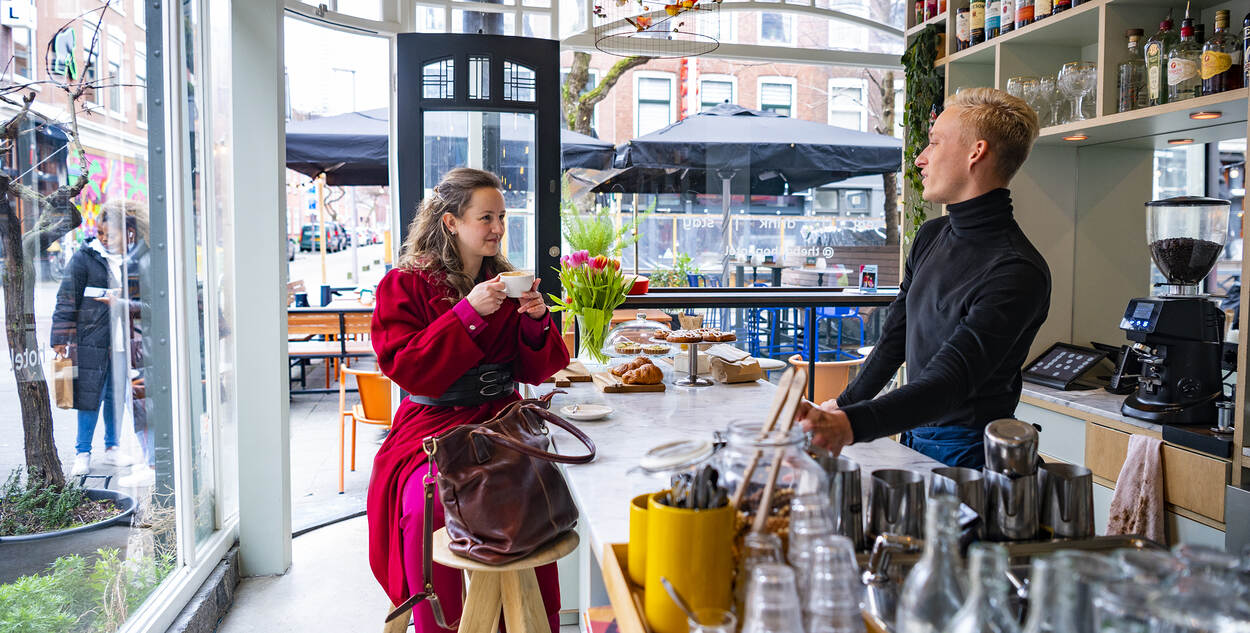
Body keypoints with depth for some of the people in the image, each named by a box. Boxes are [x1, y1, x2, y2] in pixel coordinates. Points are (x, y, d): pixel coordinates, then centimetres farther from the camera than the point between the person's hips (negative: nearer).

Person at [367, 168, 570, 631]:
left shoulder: (508, 283, 15)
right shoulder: (404, 284, 4)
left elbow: (537, 370, 13)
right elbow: (403, 368, -9)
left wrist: (536, 321, -8)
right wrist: (468, 312, -15)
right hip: (433, 426, -2)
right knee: (427, 507, -30)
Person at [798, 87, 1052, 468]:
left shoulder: (1016, 272, -22)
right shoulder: (931, 237, 6)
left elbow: (950, 381, -32)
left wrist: (851, 425, -46)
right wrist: (844, 404, 19)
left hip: (966, 454, -7)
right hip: (913, 437, 7)